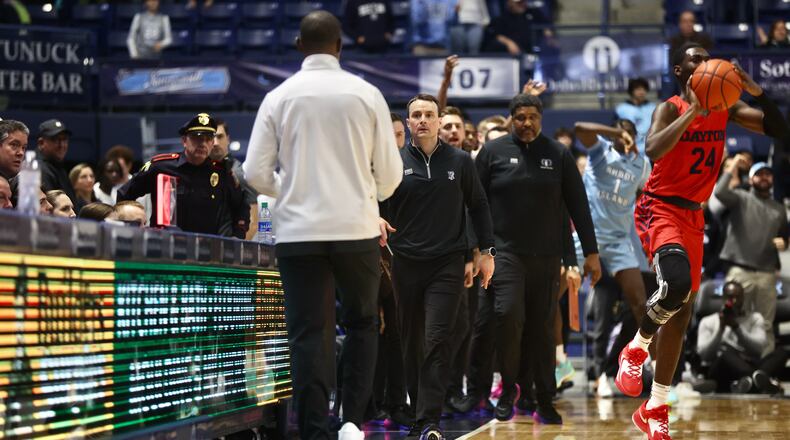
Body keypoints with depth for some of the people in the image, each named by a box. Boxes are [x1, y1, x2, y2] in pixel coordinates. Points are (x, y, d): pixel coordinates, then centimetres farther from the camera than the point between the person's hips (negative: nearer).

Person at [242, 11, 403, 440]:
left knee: (308, 335, 3)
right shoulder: (366, 95, -1)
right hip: (357, 230, 0)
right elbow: (390, 172, 2)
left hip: (298, 232, 0)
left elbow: (256, 173, 0)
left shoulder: (279, 98, 0)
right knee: (362, 324, 16)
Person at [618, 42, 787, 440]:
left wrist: (757, 93, -14)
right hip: (661, 209, -7)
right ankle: (636, 349, -5)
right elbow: (653, 150, -30)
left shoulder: (725, 108, 6)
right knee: (677, 282, -34)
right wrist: (693, 111, -31)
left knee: (681, 313, 9)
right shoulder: (670, 108, -11)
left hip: (694, 214, 7)